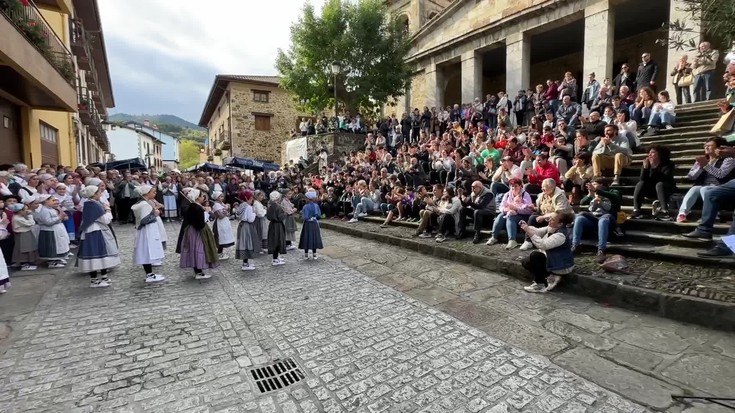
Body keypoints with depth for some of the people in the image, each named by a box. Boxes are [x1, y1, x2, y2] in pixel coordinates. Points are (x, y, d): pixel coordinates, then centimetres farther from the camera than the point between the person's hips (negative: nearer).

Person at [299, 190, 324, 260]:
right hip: (315, 224, 3)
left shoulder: (306, 206, -16)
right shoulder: (316, 206, -4)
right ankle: (314, 254, 17)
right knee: (314, 237, 12)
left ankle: (306, 255, 13)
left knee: (307, 238, 7)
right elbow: (319, 216, -3)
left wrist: (302, 213, -1)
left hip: (308, 224, -3)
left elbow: (305, 217, -19)